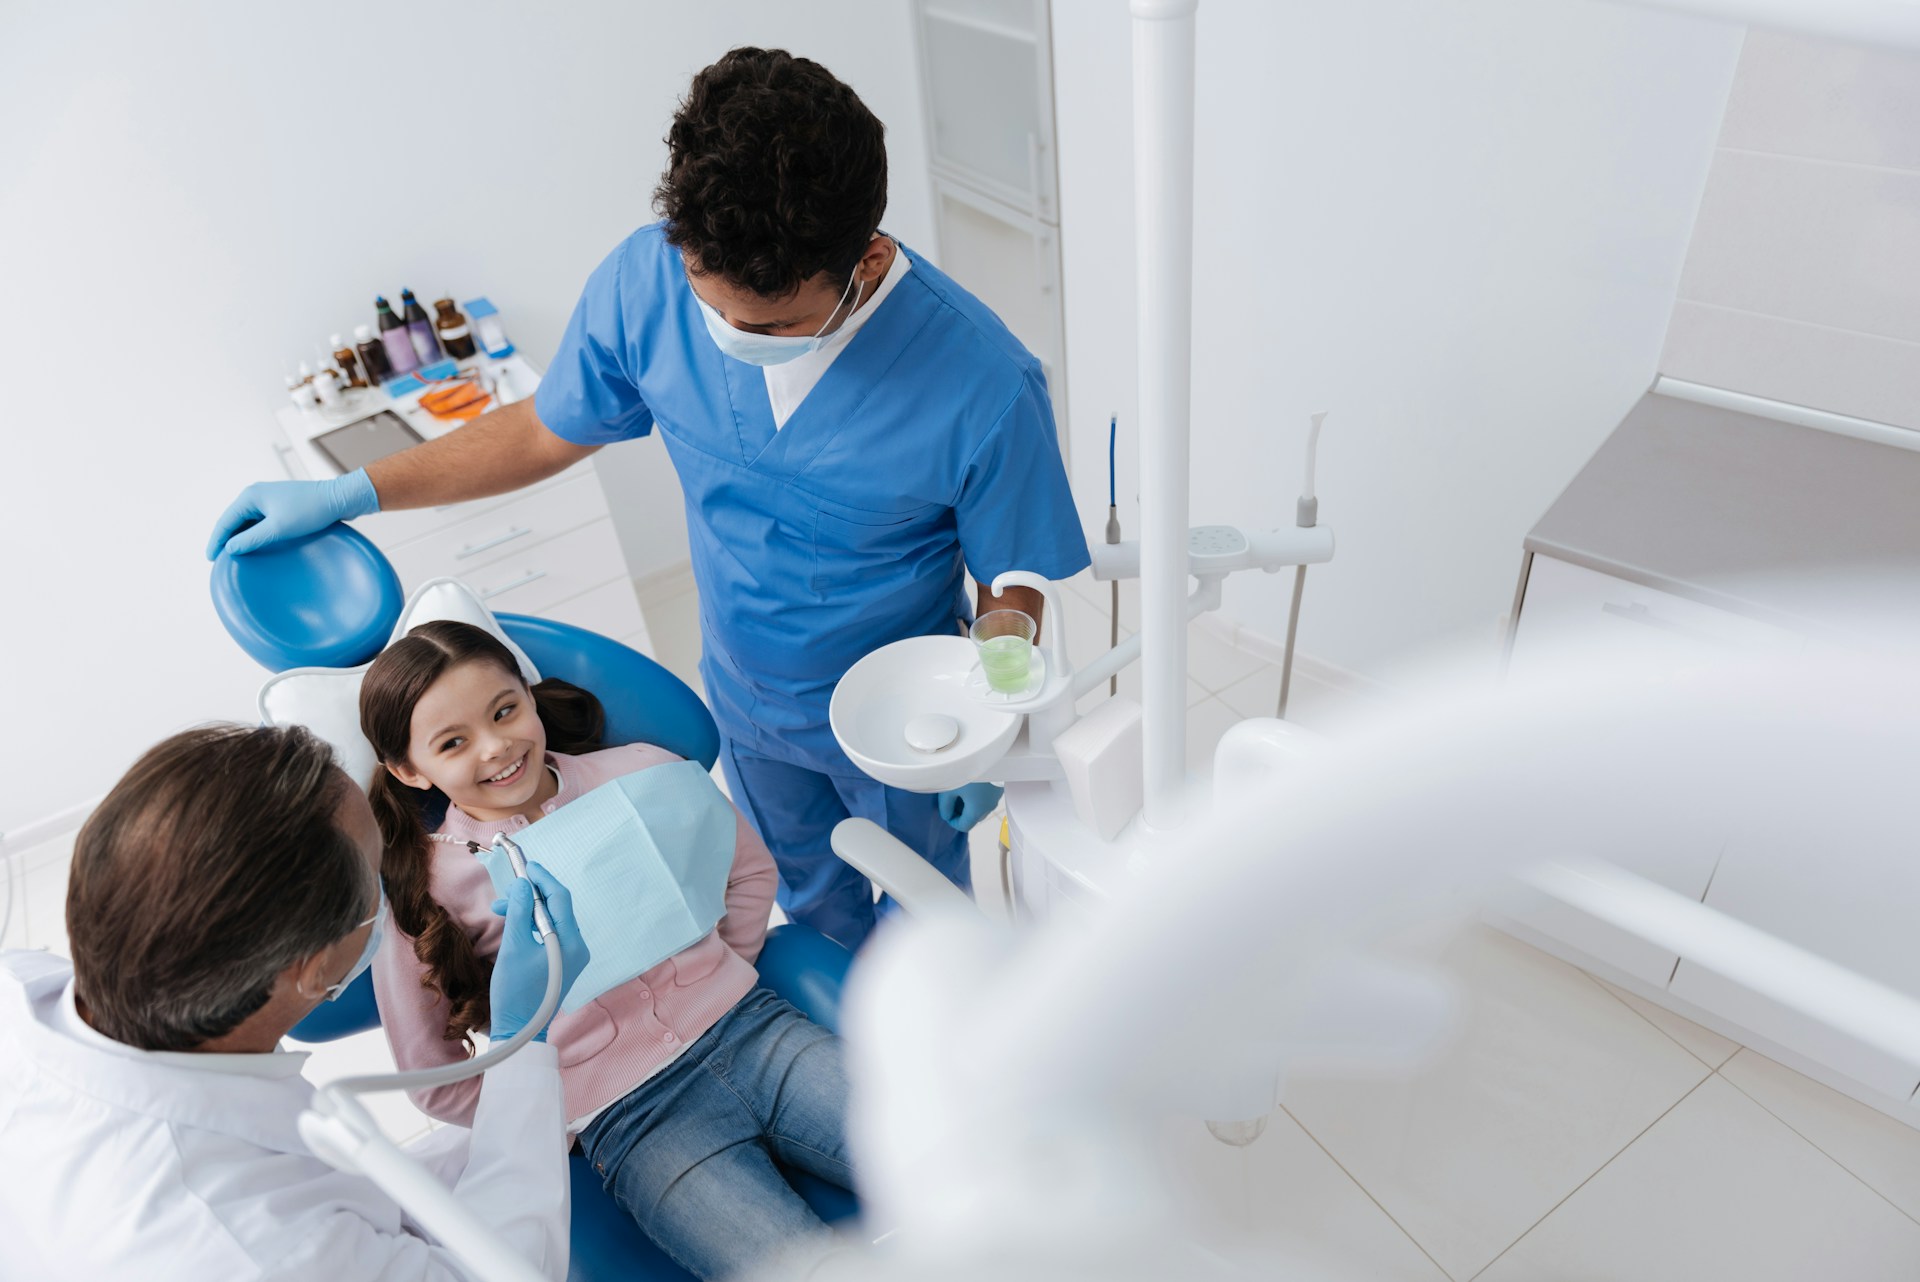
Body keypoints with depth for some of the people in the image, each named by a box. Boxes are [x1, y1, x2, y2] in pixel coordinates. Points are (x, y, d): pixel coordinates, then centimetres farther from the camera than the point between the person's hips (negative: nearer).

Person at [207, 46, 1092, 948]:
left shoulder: (984, 389, -35)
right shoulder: (645, 279, -24)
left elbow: (1012, 577, -17)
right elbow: (547, 430, -5)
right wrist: (349, 492, -4)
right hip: (747, 700, 4)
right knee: (811, 894, 31)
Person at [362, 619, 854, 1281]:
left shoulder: (638, 772, 2)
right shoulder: (416, 889, -1)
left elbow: (750, 870, 17)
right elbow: (436, 1080, 8)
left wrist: (718, 981, 10)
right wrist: (573, 1122, 3)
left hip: (751, 1028, 3)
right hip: (630, 1120, -2)